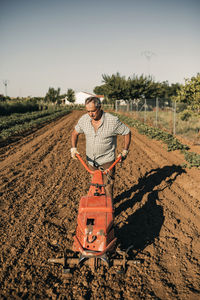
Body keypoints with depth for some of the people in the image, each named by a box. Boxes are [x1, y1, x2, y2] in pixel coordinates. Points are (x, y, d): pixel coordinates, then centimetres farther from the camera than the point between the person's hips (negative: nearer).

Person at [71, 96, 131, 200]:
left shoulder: (113, 121, -19)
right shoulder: (84, 119, -8)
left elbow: (127, 132, -6)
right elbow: (75, 133, 9)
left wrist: (125, 151, -4)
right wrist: (73, 148, -3)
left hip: (107, 159, -4)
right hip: (91, 159, 4)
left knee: (108, 185, -7)